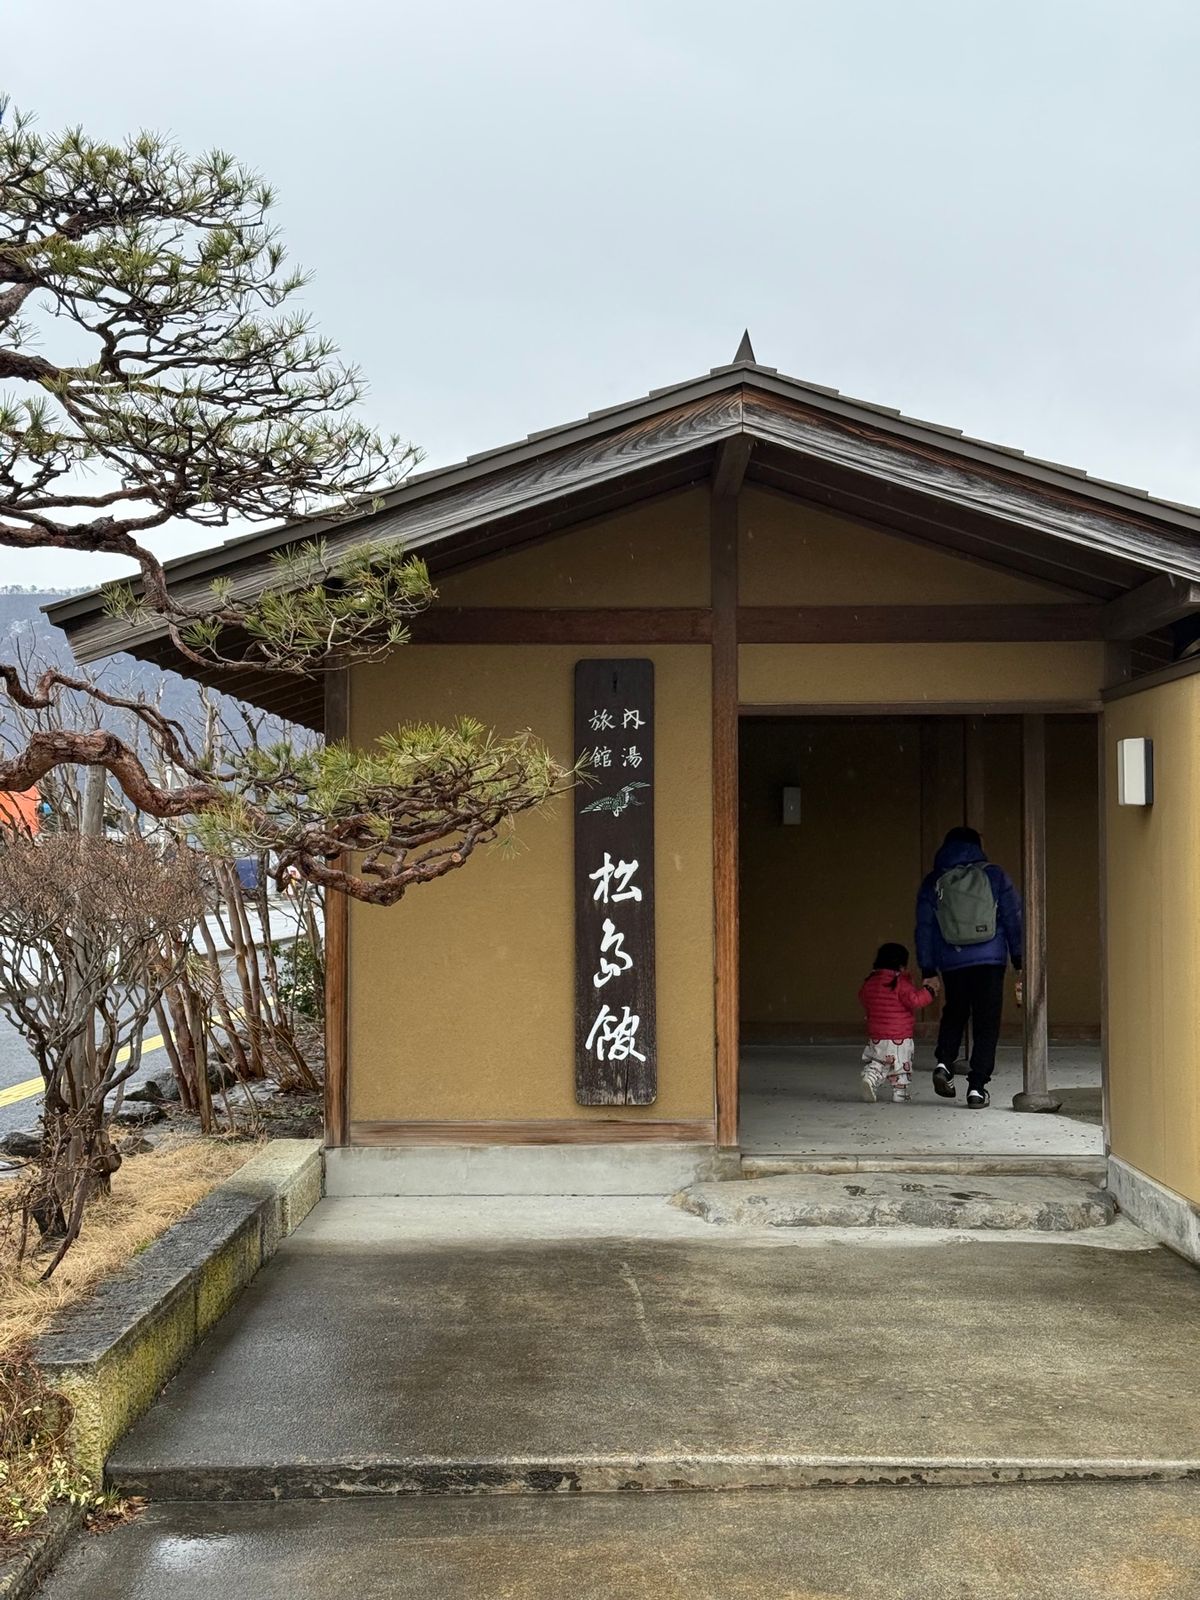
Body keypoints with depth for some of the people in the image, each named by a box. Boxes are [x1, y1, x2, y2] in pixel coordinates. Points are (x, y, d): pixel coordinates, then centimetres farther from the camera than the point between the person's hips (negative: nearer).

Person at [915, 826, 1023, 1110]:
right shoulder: (994, 875, 4)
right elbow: (1014, 919, 1)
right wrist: (1020, 963, 3)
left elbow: (924, 929, 6)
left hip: (951, 963, 2)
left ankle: (944, 1062, 2)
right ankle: (977, 1087, -1)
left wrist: (927, 972, 9)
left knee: (954, 1013, 23)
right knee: (986, 1023, 5)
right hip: (990, 961, -2)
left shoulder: (933, 883, 7)